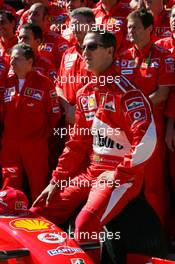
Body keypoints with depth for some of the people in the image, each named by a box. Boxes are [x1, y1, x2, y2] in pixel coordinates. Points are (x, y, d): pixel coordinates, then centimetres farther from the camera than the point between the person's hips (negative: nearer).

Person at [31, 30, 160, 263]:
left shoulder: (124, 90, -13)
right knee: (40, 212, 2)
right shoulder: (85, 93, 13)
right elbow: (77, 141, 18)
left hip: (122, 176, -8)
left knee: (85, 225, -30)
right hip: (90, 171, 8)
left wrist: (120, 174, -19)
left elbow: (147, 139, -23)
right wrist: (57, 179, 12)